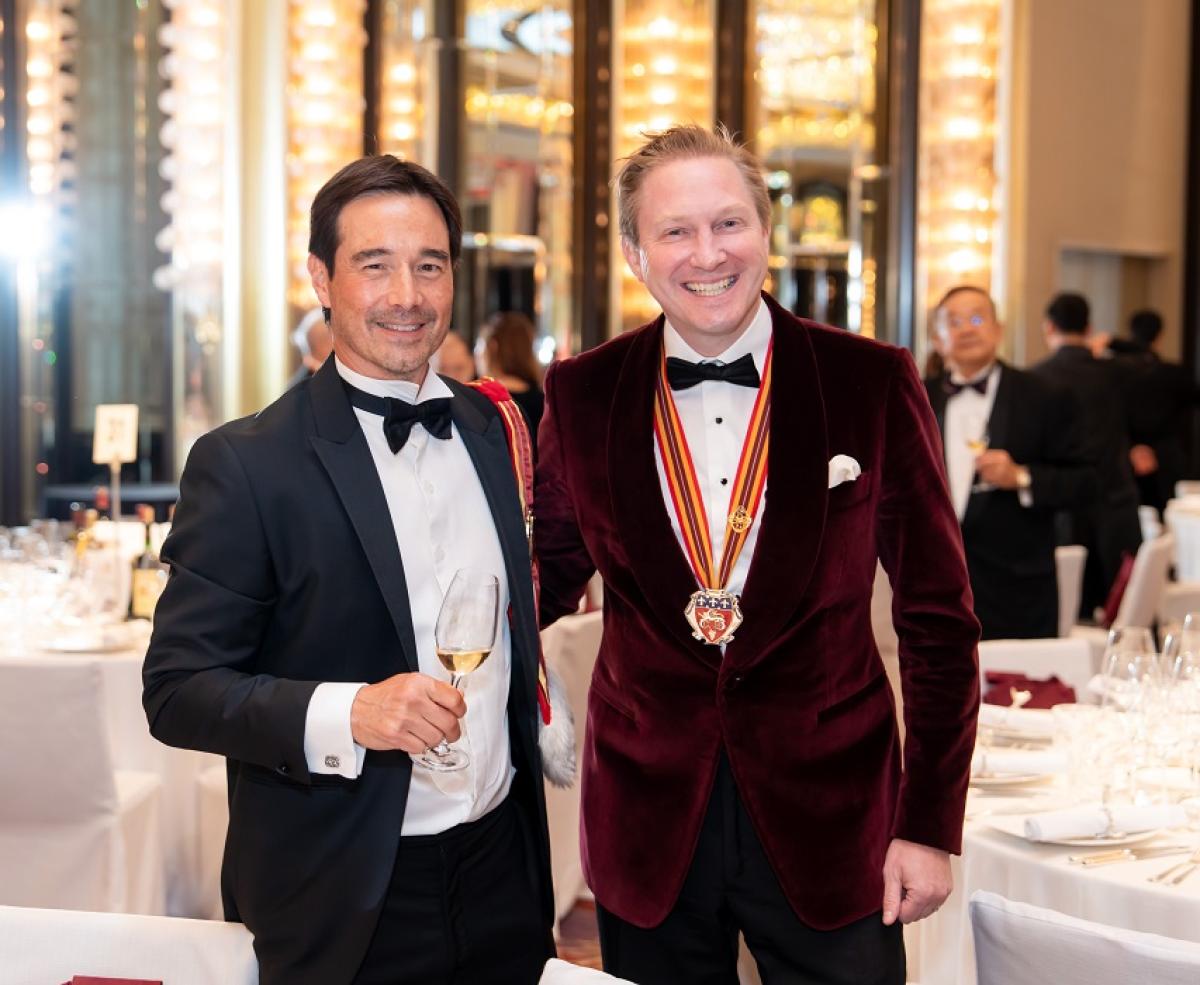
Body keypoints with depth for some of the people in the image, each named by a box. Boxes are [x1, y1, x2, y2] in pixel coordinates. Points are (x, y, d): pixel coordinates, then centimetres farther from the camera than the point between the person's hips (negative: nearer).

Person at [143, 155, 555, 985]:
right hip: (346, 902, -5)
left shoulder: (492, 427, 5)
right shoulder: (244, 465, -13)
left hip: (502, 864, 5)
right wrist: (345, 714, -26)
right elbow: (179, 689, -14)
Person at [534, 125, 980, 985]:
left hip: (830, 813, -1)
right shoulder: (584, 395, -2)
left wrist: (931, 824, -3)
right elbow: (551, 577, 9)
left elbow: (938, 616, -2)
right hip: (648, 820, 2)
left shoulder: (873, 382, -7)